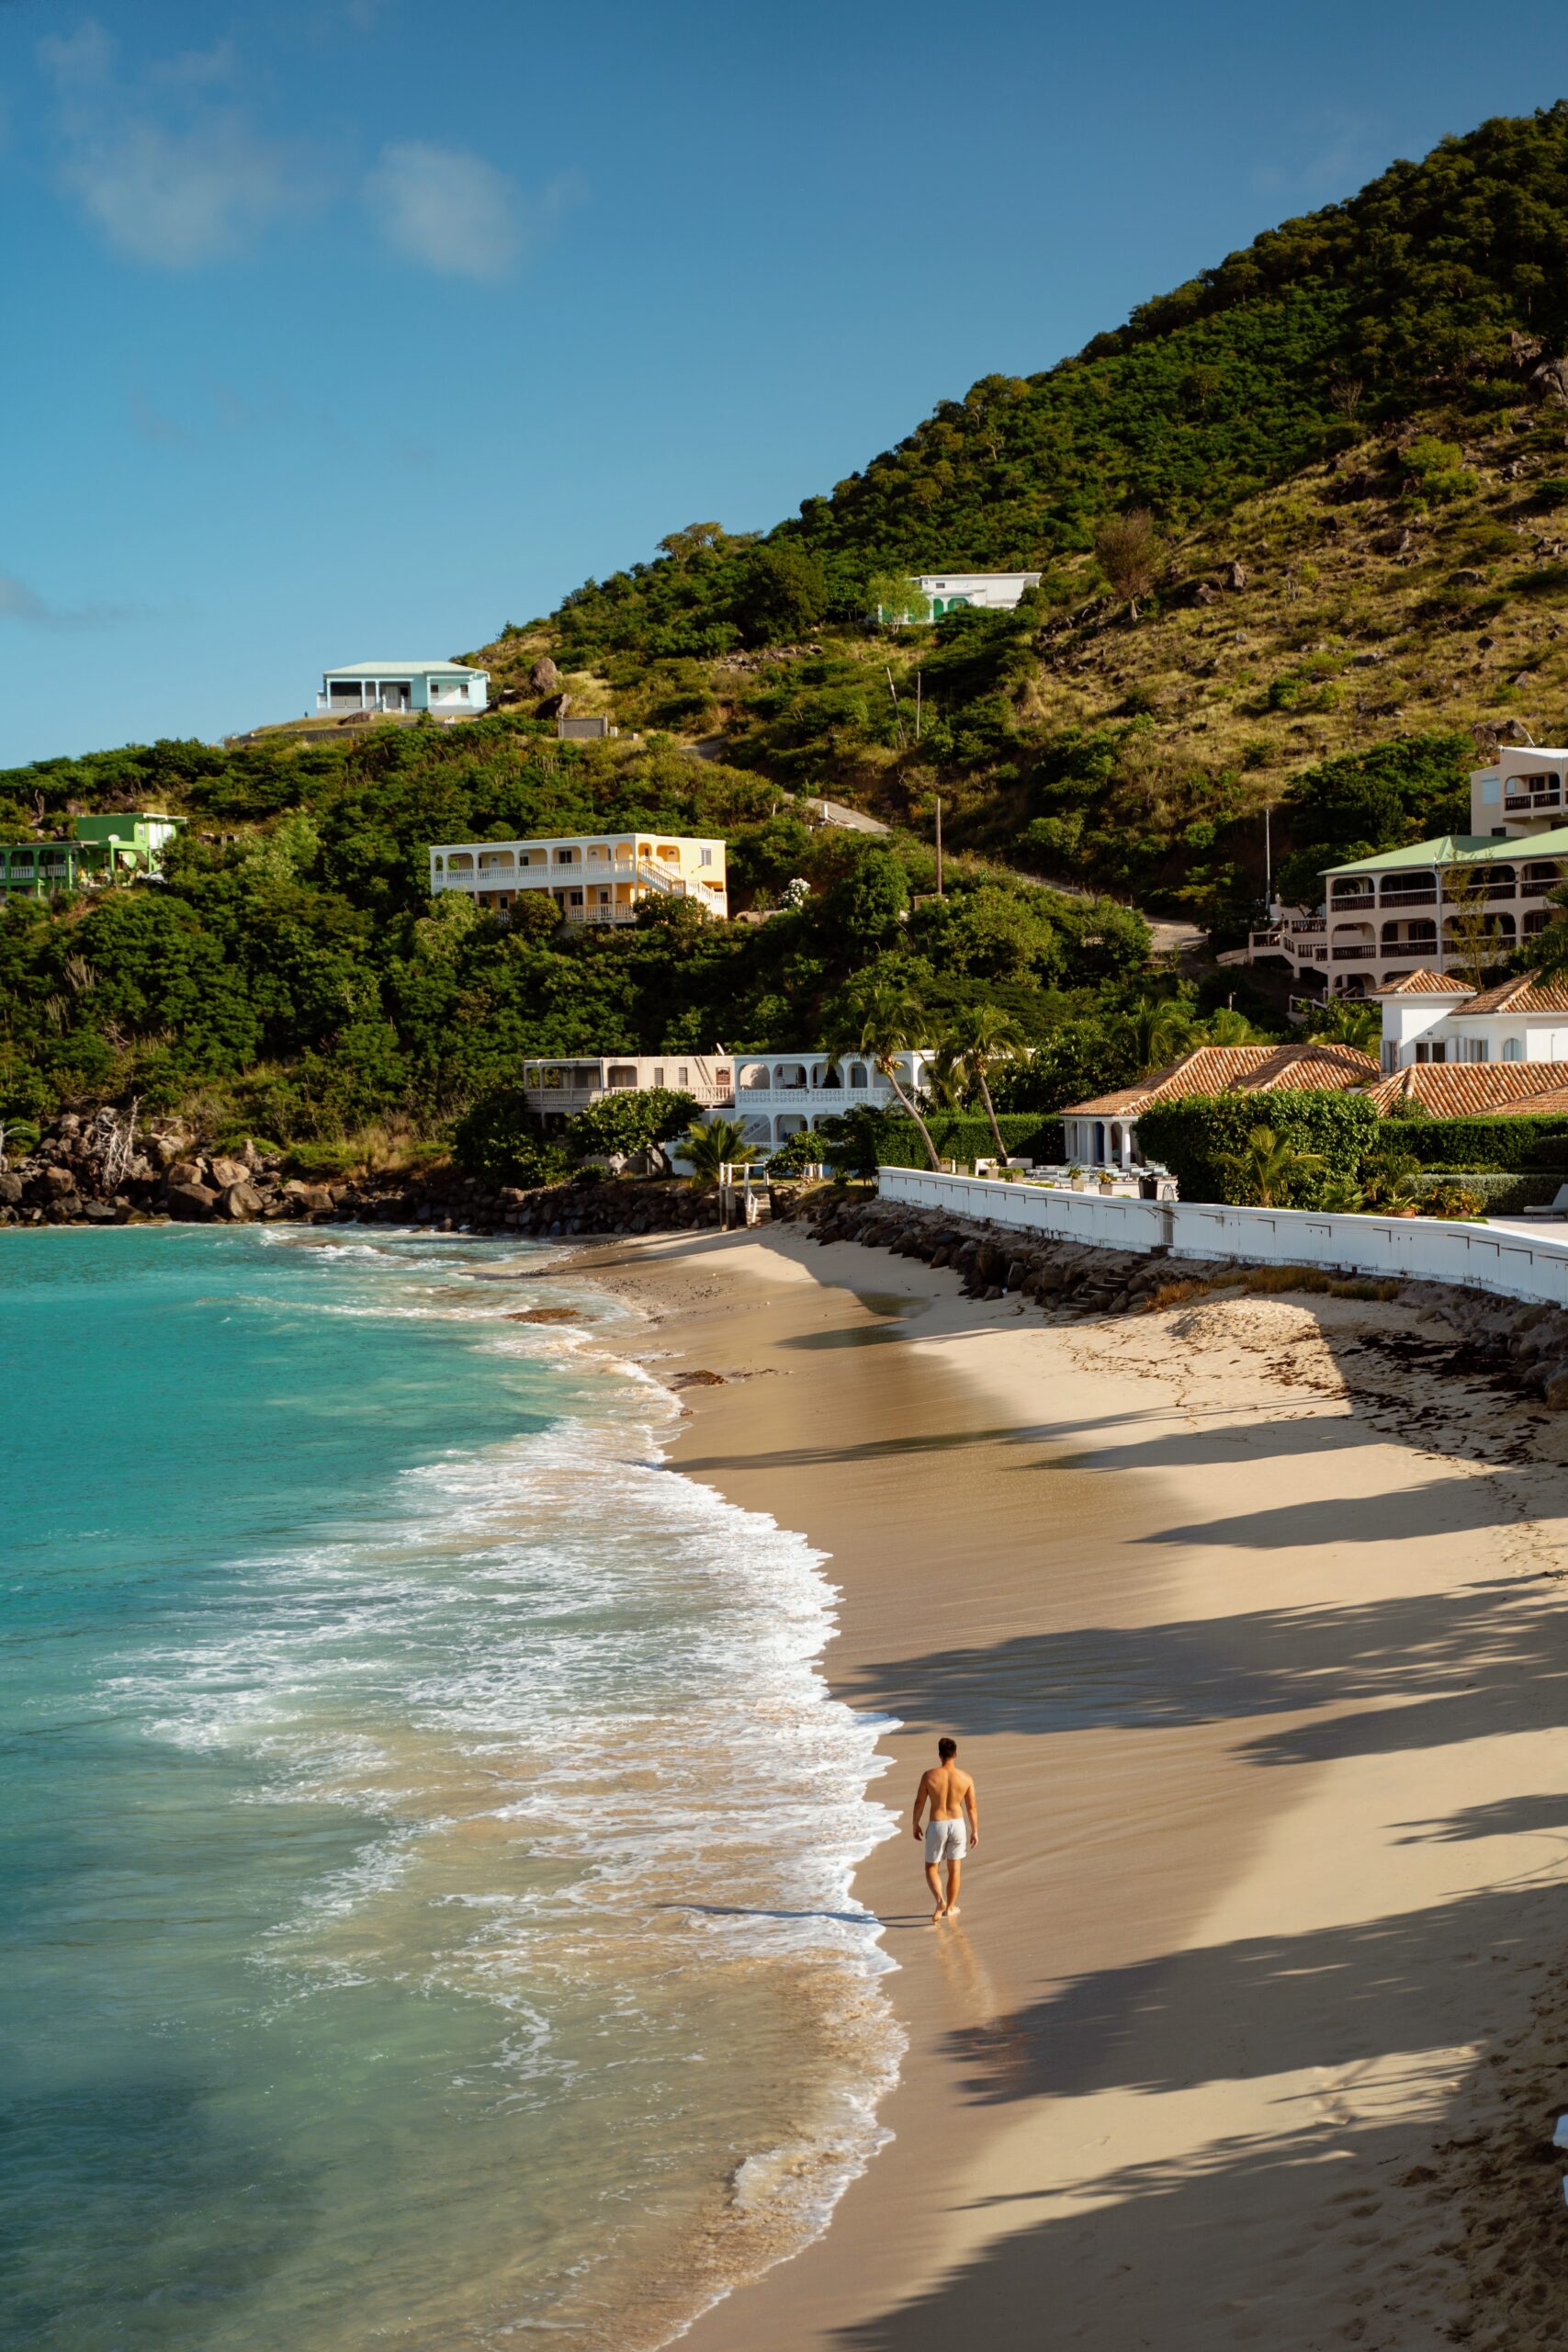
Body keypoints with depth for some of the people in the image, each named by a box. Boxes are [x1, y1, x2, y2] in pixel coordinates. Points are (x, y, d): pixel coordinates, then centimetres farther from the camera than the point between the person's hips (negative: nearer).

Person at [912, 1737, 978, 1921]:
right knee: (954, 1868, 18)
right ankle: (950, 1908, 27)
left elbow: (919, 1803, -4)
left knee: (931, 1868, 13)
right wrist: (975, 1831, 12)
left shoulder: (929, 1775, -12)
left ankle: (940, 1900, -11)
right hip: (957, 1824, 2)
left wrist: (916, 1825, 11)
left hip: (936, 1826, -2)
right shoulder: (965, 1778, -7)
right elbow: (972, 1807, 0)